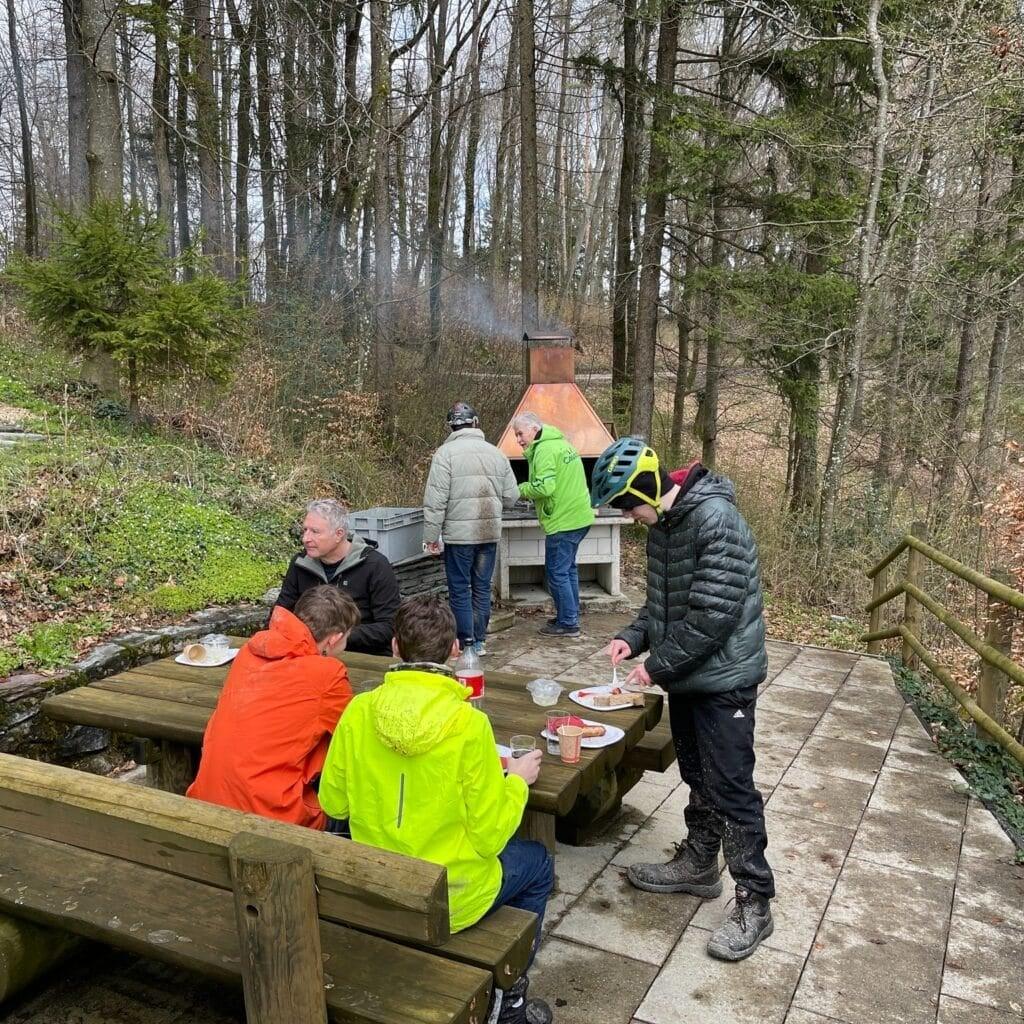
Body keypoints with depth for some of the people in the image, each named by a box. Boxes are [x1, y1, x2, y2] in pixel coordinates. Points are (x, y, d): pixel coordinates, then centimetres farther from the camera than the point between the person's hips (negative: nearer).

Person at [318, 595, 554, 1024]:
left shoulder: (359, 711, -13)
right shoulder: (469, 724, -24)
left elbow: (333, 803, -1)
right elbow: (488, 837, -17)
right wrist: (517, 781, 0)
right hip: (450, 900, -4)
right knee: (537, 862, 25)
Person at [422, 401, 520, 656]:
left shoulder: (446, 453, -8)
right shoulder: (495, 453, 6)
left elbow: (436, 500, -12)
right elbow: (511, 496, 8)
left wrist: (431, 536, -6)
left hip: (458, 534, -4)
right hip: (490, 532, 4)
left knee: (460, 590, 5)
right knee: (482, 587, 13)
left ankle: (466, 644, 9)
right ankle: (479, 641, 20)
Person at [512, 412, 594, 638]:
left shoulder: (544, 450, -16)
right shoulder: (560, 443, 16)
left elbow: (544, 487, -25)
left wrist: (521, 489, -7)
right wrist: (528, 489, 12)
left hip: (563, 521, -10)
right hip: (579, 516, 10)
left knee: (557, 572, -2)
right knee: (568, 568, 19)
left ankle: (568, 623, 4)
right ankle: (571, 616, 28)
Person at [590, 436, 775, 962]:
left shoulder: (716, 520, -23)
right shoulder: (661, 525, 5)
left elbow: (713, 614, -26)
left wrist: (657, 666, -18)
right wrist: (632, 638, -2)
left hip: (723, 678, -8)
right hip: (685, 676, 8)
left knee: (731, 788, -1)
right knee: (698, 778, 20)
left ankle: (754, 902, 12)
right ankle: (698, 864, 37)